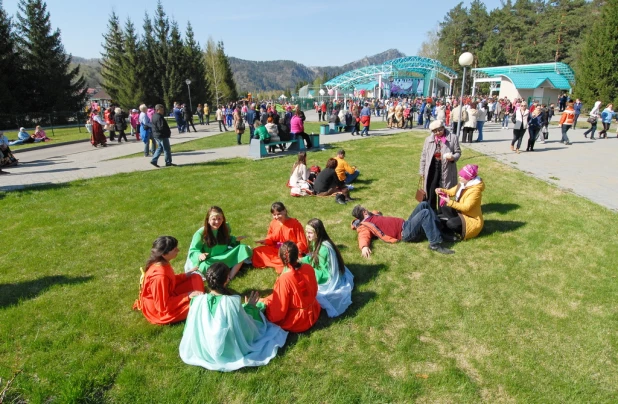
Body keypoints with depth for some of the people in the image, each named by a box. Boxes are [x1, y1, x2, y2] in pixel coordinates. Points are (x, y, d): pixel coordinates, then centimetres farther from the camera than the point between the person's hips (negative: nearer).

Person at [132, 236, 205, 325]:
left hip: (166, 296, 9)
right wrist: (187, 296, -25)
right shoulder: (160, 276, -35)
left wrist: (185, 276, -2)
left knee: (195, 278, 2)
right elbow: (163, 306, -28)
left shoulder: (161, 263, -9)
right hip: (160, 311, -9)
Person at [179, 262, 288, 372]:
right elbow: (246, 329, -15)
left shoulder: (198, 300, -20)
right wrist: (249, 307, 1)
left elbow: (191, 329, -4)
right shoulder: (233, 302, -30)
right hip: (229, 351, -3)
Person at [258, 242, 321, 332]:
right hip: (313, 314, 6)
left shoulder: (284, 279, -29)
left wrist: (264, 303, -3)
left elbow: (279, 311, -20)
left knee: (262, 303, 12)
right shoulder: (309, 268, -13)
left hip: (295, 322, -6)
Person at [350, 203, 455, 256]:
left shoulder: (371, 217, 20)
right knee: (426, 213, -25)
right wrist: (364, 247, -51)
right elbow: (363, 237, -30)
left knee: (424, 205, 10)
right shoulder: (364, 226, -9)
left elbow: (377, 212, 44)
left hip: (406, 225, 10)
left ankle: (440, 230, 9)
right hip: (406, 233, -10)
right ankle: (435, 245, -24)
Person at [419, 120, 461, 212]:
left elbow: (458, 152, 3)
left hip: (446, 171, -2)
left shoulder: (452, 137, -3)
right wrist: (422, 171, 7)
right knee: (430, 193, 7)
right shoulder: (429, 139, 5)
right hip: (432, 170, 2)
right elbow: (424, 156, 9)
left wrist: (453, 158, -20)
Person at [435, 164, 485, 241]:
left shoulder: (475, 190, -26)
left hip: (472, 219, -8)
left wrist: (450, 202, -37)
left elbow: (466, 207, -32)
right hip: (461, 213, 9)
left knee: (451, 224, -32)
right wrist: (442, 190, -13)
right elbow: (451, 191, 8)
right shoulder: (463, 184, -1)